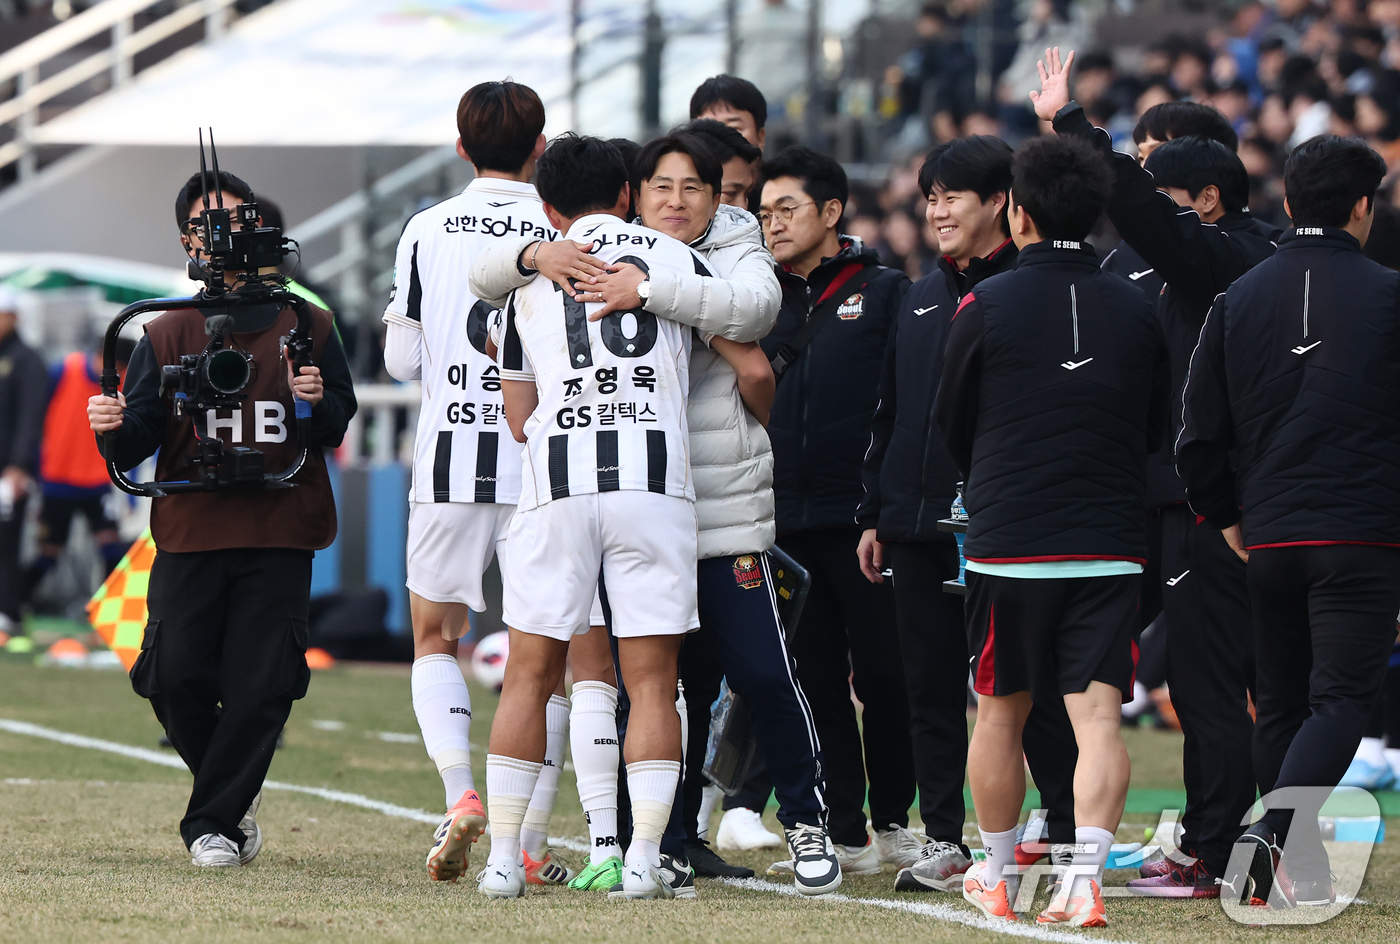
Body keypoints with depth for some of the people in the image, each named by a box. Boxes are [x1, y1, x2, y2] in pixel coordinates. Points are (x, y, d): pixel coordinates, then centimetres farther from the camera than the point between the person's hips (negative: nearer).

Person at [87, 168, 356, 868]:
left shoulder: (305, 329, 8)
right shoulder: (168, 335, 8)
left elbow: (341, 422, 10)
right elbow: (137, 441, 3)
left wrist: (320, 403, -12)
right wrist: (114, 429, -19)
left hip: (281, 535, 0)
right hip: (190, 530, 0)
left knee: (260, 687, -7)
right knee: (177, 680, -7)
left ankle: (214, 823, 4)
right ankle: (232, 797, 19)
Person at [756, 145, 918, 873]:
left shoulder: (884, 294, 4)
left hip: (865, 516, -3)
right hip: (786, 522, 3)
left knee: (882, 674, 0)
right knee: (815, 680, 3)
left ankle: (893, 819, 14)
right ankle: (843, 833, 7)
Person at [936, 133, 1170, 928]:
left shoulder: (987, 308, -4)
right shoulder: (1137, 311, 2)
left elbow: (952, 425, 9)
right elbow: (1158, 430, 14)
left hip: (1008, 543, -1)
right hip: (1112, 549, 1)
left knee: (1001, 714, 14)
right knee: (1098, 716, -4)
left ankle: (998, 875, 26)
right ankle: (1087, 876, -18)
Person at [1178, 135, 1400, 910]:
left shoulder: (1236, 300, 5)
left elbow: (1200, 435, 6)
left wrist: (1226, 517, 18)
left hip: (1267, 535, 4)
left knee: (1280, 702, 14)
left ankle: (1303, 871, 16)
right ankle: (1276, 828, -25)